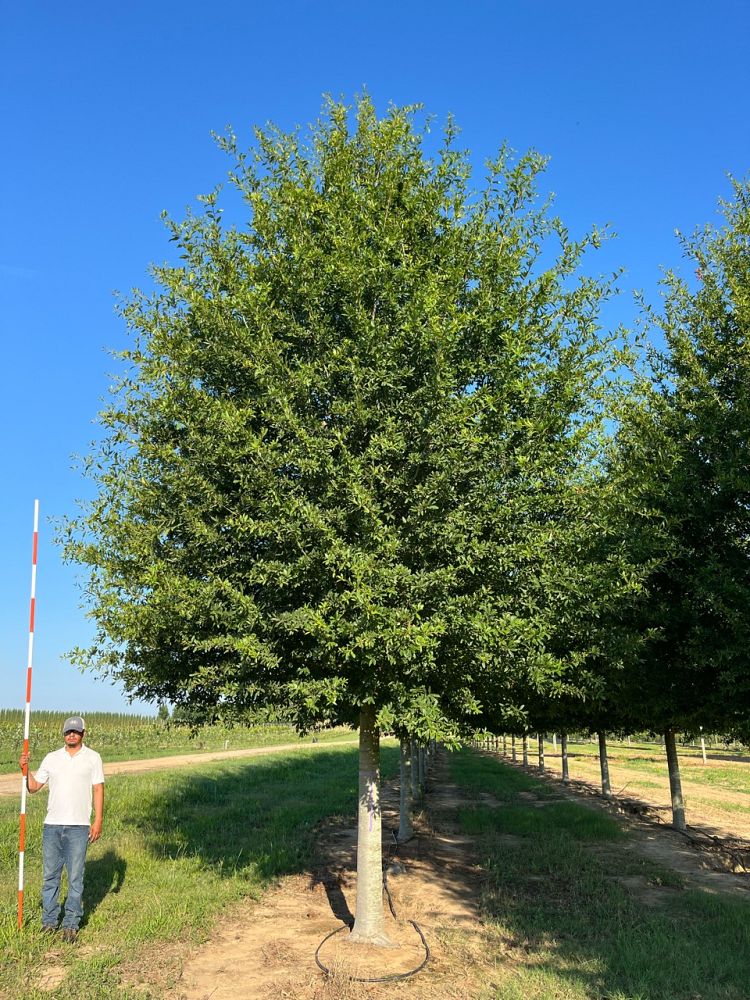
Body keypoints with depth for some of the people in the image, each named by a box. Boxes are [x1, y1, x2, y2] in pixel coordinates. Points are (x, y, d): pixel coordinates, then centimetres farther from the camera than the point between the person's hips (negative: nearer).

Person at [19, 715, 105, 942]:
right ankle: (49, 922, 18)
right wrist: (25, 769, -7)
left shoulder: (92, 757, 2)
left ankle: (71, 924, 9)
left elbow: (98, 790, 0)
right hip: (52, 824, 3)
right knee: (50, 876, 8)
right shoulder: (52, 758, 9)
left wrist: (98, 821, -6)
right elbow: (33, 787, 10)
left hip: (78, 826, -3)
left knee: (75, 877, 1)